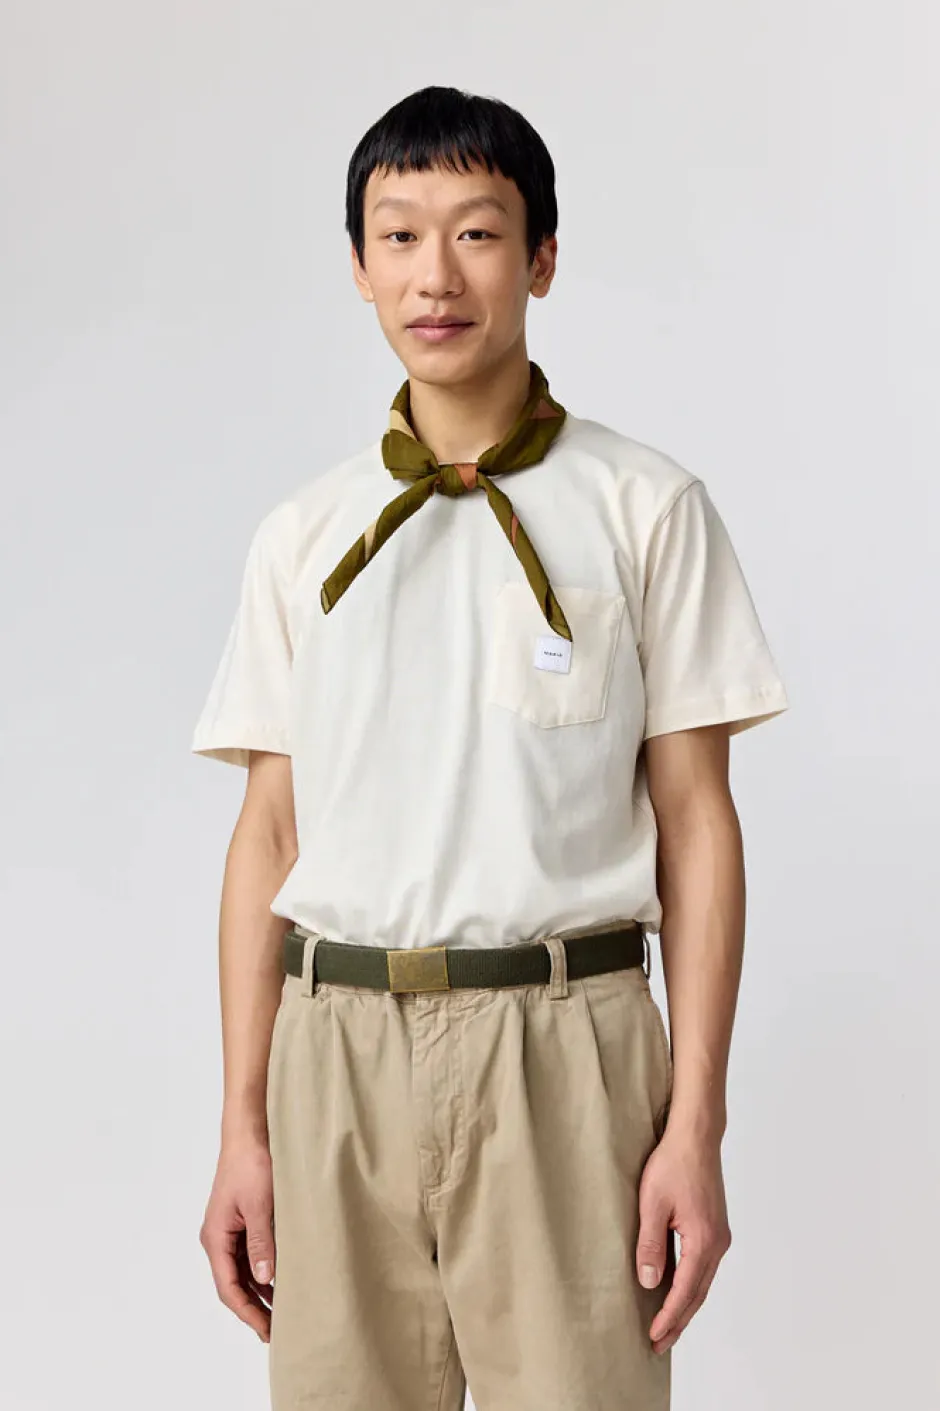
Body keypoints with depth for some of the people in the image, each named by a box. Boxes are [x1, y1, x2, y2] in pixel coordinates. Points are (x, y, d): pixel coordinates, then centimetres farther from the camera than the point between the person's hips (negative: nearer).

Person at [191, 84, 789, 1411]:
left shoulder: (646, 508, 2)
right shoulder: (302, 534, 10)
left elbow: (696, 819, -1)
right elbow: (270, 832, 8)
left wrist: (695, 1126, -6)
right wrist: (244, 1129, 5)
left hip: (562, 1048, -2)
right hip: (341, 1048, 3)